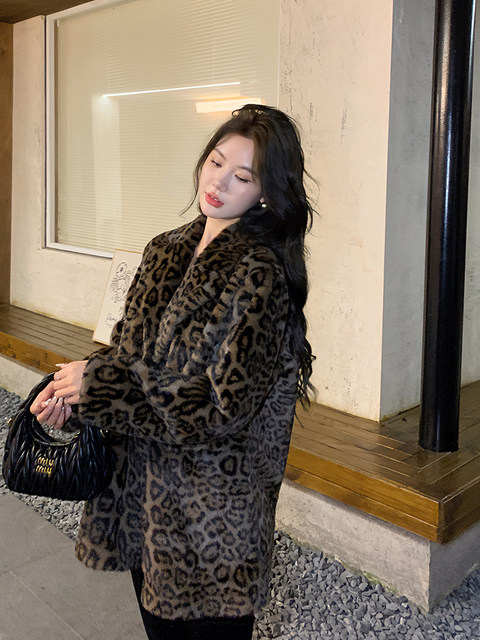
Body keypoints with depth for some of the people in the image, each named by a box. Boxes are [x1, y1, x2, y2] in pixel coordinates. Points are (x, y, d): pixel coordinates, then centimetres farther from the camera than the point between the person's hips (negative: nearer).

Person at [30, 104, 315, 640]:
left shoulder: (258, 275, -20)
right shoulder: (167, 252, 3)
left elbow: (224, 410, -23)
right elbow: (131, 347, 11)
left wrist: (98, 386, -20)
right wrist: (72, 390, -8)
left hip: (213, 511, -7)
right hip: (145, 489, 7)